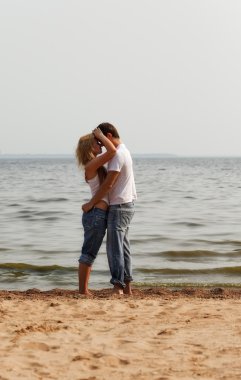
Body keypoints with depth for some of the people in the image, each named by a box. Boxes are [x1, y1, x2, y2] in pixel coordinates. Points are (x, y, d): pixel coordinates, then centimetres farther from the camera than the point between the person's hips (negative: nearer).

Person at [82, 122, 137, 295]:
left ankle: (118, 287, -14)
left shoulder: (118, 154, -18)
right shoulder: (123, 150, 15)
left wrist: (91, 203, -14)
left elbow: (108, 184, -20)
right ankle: (127, 286, 14)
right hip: (126, 204, 10)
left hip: (120, 206, -10)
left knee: (114, 247, -11)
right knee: (123, 246, 12)